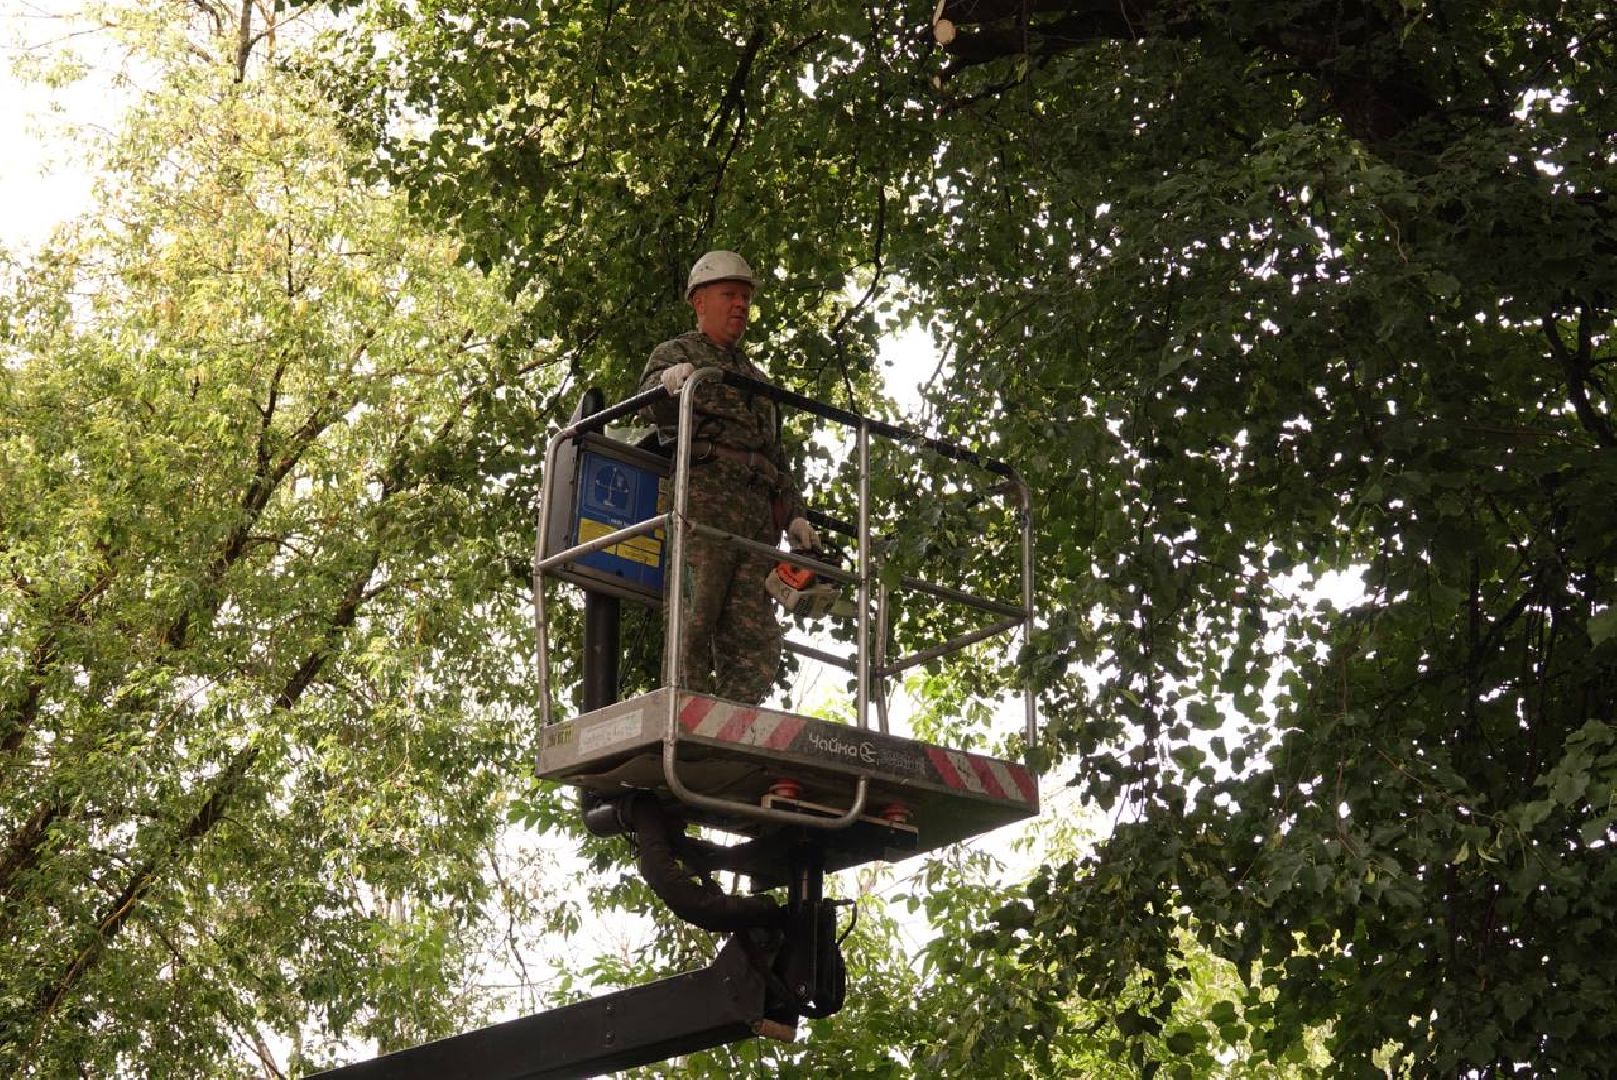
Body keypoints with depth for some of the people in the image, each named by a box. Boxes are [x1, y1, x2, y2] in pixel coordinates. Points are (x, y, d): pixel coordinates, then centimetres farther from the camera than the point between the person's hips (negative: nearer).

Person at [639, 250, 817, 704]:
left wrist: (795, 514, 18)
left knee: (757, 640, -8)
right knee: (696, 617, -18)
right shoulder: (676, 354, 17)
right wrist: (667, 383, -30)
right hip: (704, 495, -6)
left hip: (757, 513, 6)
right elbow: (659, 411, -5)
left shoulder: (754, 378, 36)